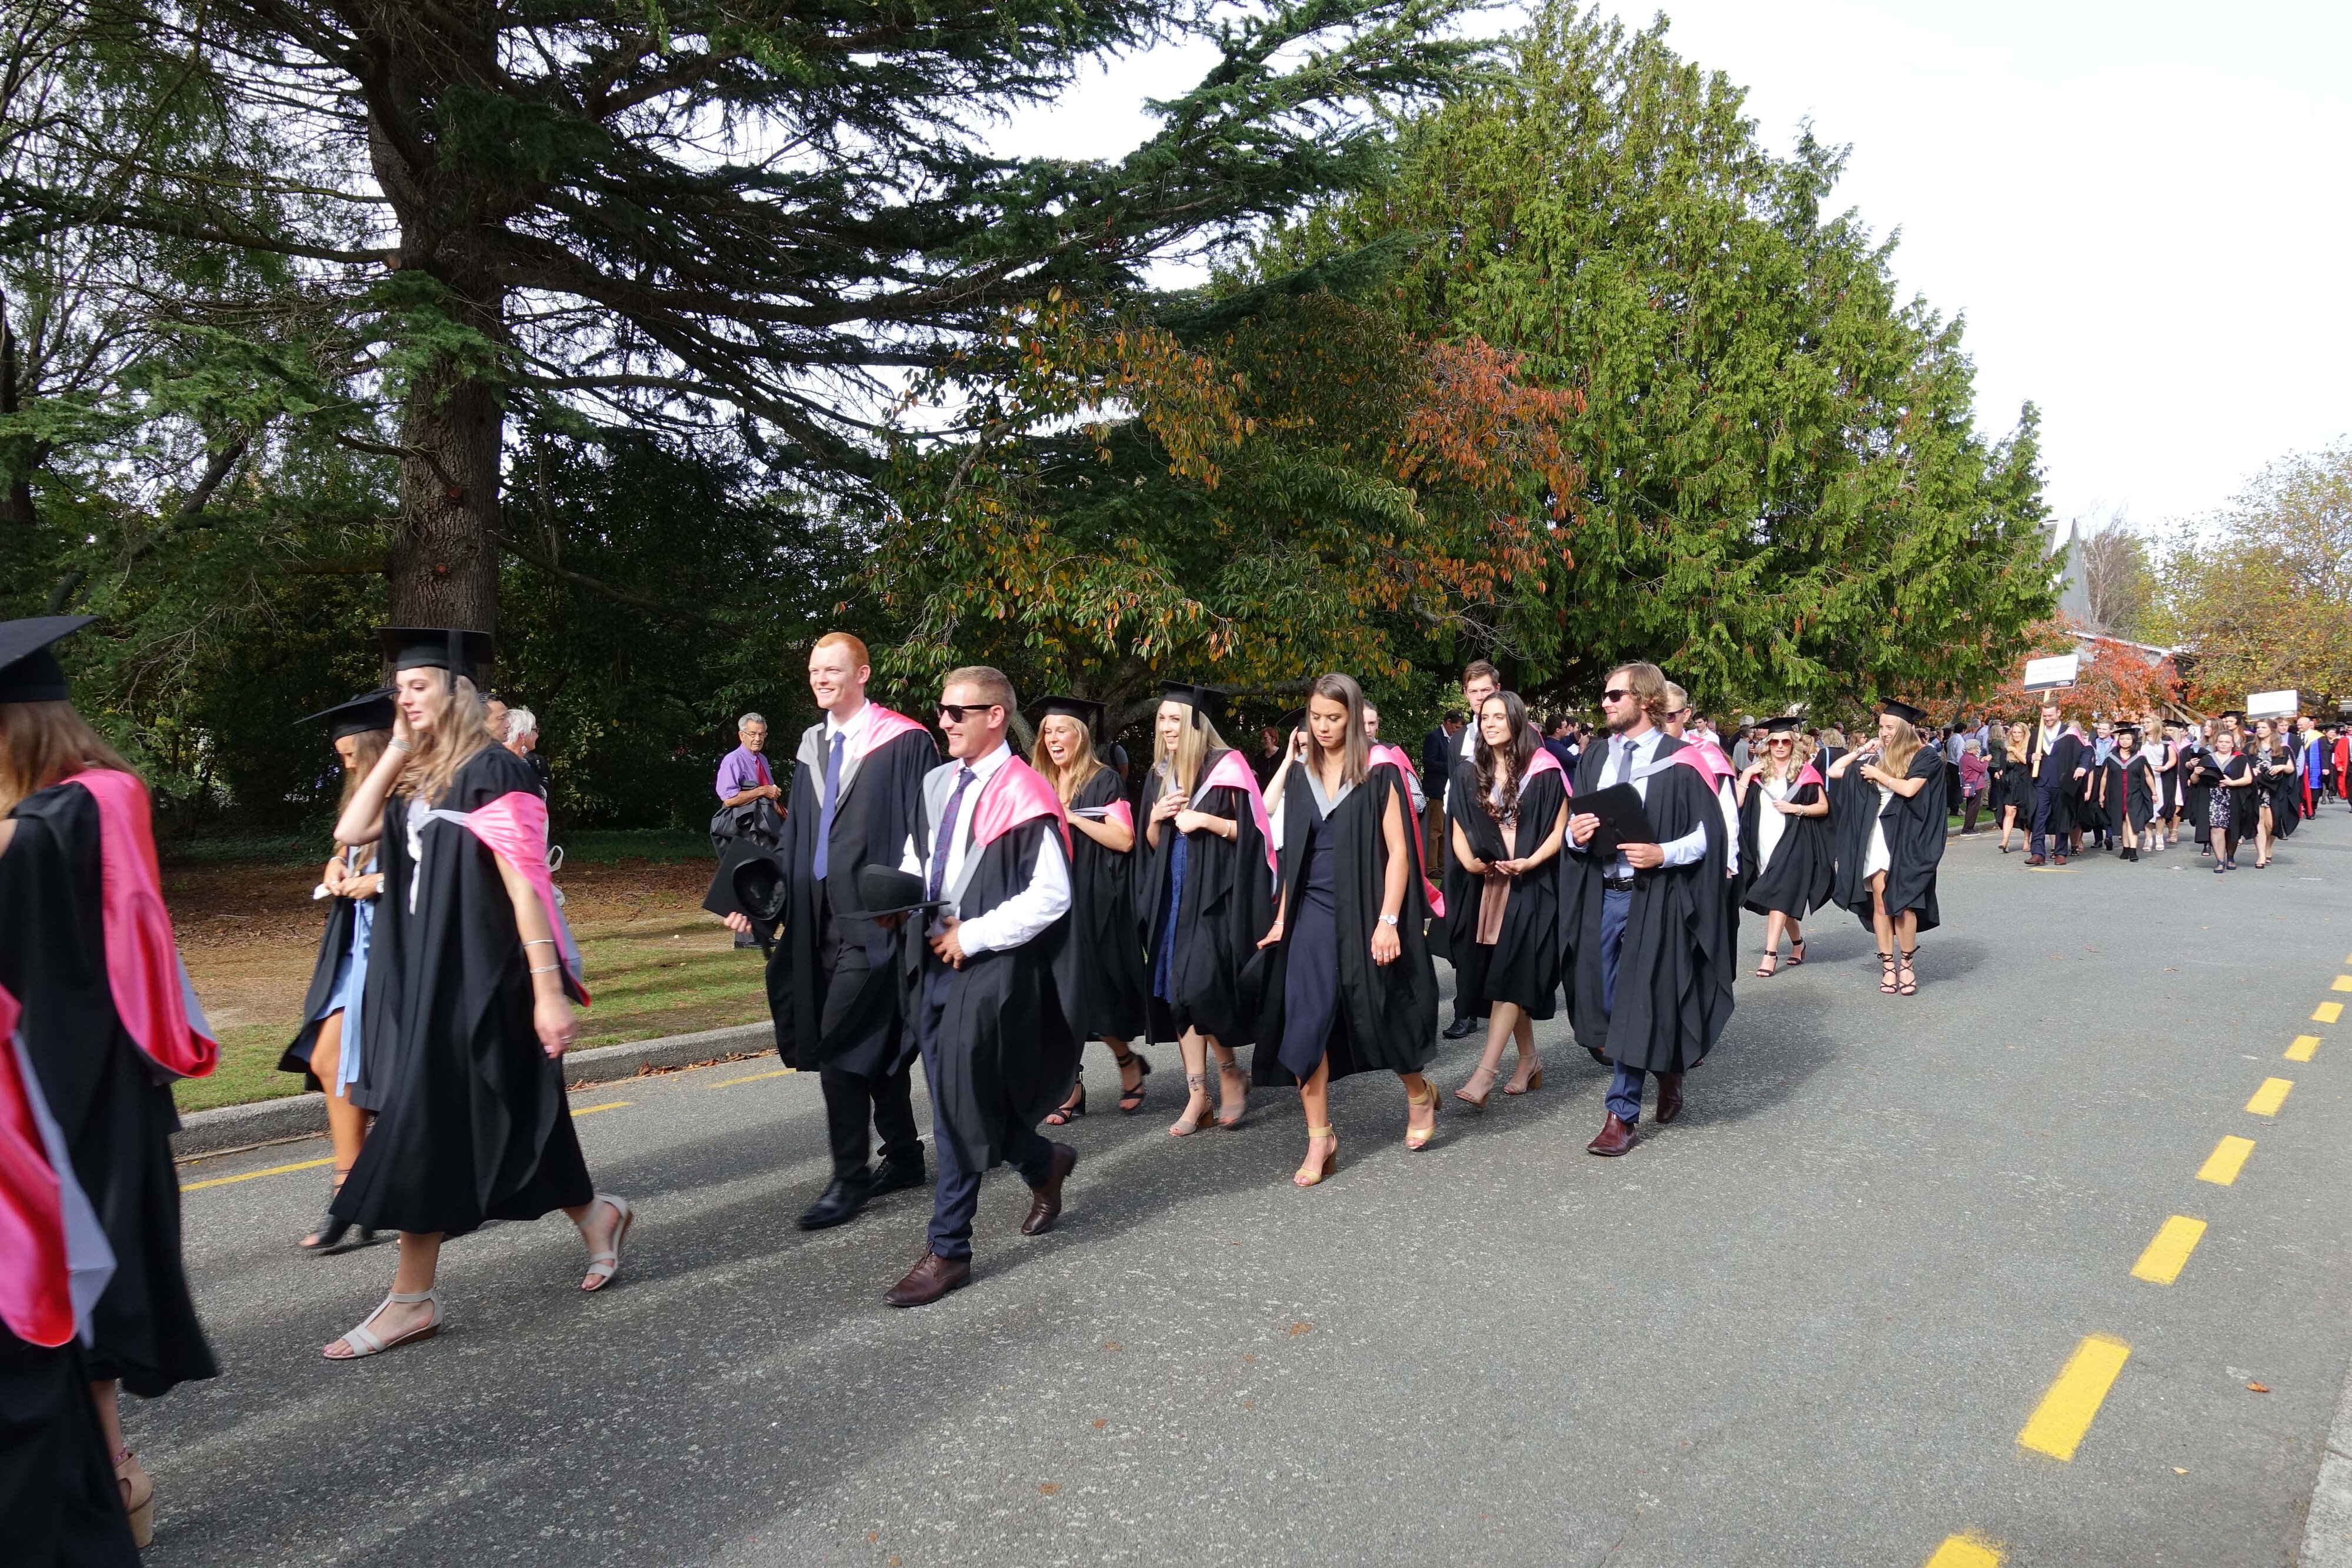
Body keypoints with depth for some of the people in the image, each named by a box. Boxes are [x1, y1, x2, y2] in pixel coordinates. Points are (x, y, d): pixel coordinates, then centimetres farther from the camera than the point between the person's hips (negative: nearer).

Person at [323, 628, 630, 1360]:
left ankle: (413, 1297, 10)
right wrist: (397, 749, 0)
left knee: (428, 1125, -3)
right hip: (423, 974, 8)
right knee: (500, 1123, 13)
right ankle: (596, 1215, 30)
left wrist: (549, 988, -22)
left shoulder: (491, 770, -13)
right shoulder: (417, 778, 12)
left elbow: (525, 885, -18)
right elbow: (350, 832, -1)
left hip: (475, 977, -8)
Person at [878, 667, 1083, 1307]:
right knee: (953, 1104, 14)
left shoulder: (1023, 795, -13)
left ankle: (949, 1250, 9)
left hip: (990, 967, -8)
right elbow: (916, 861, 21)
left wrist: (972, 935, -15)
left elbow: (1050, 895, -17)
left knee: (959, 1108, -5)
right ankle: (1045, 1164, 38)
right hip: (935, 961, 8)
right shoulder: (937, 784, 10)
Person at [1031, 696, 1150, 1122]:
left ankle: (1128, 1064, 21)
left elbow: (1124, 840, -14)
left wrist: (1073, 817, -18)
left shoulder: (1104, 781, -4)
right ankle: (1069, 1087, 6)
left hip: (1092, 906, -5)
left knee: (1090, 994, -4)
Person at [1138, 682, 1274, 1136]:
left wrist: (1206, 820, -18)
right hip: (1172, 896, 6)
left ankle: (1231, 1073, 10)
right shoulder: (1159, 775, 12)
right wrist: (1156, 817, -4)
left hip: (1215, 896, -6)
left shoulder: (1226, 768, -7)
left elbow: (1253, 831, -9)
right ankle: (1197, 1095, 11)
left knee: (1199, 988, -15)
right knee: (1177, 993, 3)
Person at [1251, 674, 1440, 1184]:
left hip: (1364, 913, -4)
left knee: (1378, 1018, 6)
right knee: (1305, 1025, -4)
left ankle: (1419, 1093, 36)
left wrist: (1388, 922, -16)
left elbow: (1397, 851, -9)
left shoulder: (1380, 773, -5)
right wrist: (1282, 916, 8)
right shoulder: (1300, 775, 8)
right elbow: (1292, 854, 13)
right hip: (1312, 914, 4)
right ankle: (1319, 1139, 7)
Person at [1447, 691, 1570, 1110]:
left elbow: (1561, 828, -6)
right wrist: (1471, 862, -11)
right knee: (1507, 978, 10)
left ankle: (1486, 1072, -16)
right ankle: (1529, 1060, 23)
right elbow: (1459, 831, 8)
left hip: (1532, 886, -5)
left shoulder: (1543, 771, -6)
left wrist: (1530, 862, -20)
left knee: (1510, 976, -11)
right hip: (1488, 885, 5)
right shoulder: (1473, 775, 8)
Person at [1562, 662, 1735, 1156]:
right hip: (1600, 893, 6)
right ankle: (1667, 1070, 36)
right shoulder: (1594, 758, 9)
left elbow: (1709, 833, -7)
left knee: (1637, 1004, -4)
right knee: (1610, 1001, 12)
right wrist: (1576, 833, -8)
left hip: (1654, 896, -6)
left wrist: (1663, 854, -21)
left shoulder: (1680, 761, -8)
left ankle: (1622, 1114, 5)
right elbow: (1574, 821, 14)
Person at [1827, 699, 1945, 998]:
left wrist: (1878, 774, -5)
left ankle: (1907, 964, 6)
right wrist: (1863, 750, 9)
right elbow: (1834, 772, 12)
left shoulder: (1925, 759, -2)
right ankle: (1888, 965, 5)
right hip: (1875, 836, 4)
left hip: (1905, 839, -4)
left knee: (1902, 903, -8)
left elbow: (1909, 789, -16)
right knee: (1880, 903, 1)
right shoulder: (1875, 759, 12)